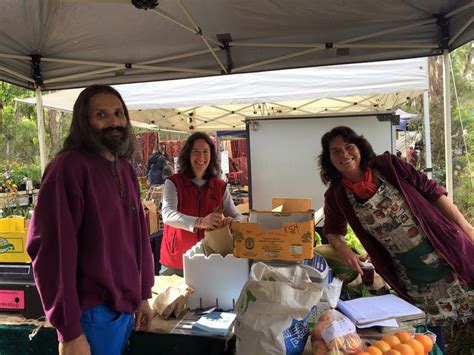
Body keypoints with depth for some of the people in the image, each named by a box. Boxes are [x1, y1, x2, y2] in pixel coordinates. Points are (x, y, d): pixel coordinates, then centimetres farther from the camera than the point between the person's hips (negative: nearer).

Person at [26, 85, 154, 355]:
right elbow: (52, 250, -19)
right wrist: (69, 332, -18)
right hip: (92, 313, -7)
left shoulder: (126, 169, 8)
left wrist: (144, 294, 11)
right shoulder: (70, 166, -16)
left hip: (127, 307, 7)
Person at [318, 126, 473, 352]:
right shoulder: (336, 196, -6)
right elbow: (333, 230, 9)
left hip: (447, 253, -1)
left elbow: (431, 191, -4)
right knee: (428, 332, 12)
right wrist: (342, 248, -12)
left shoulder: (388, 166, -9)